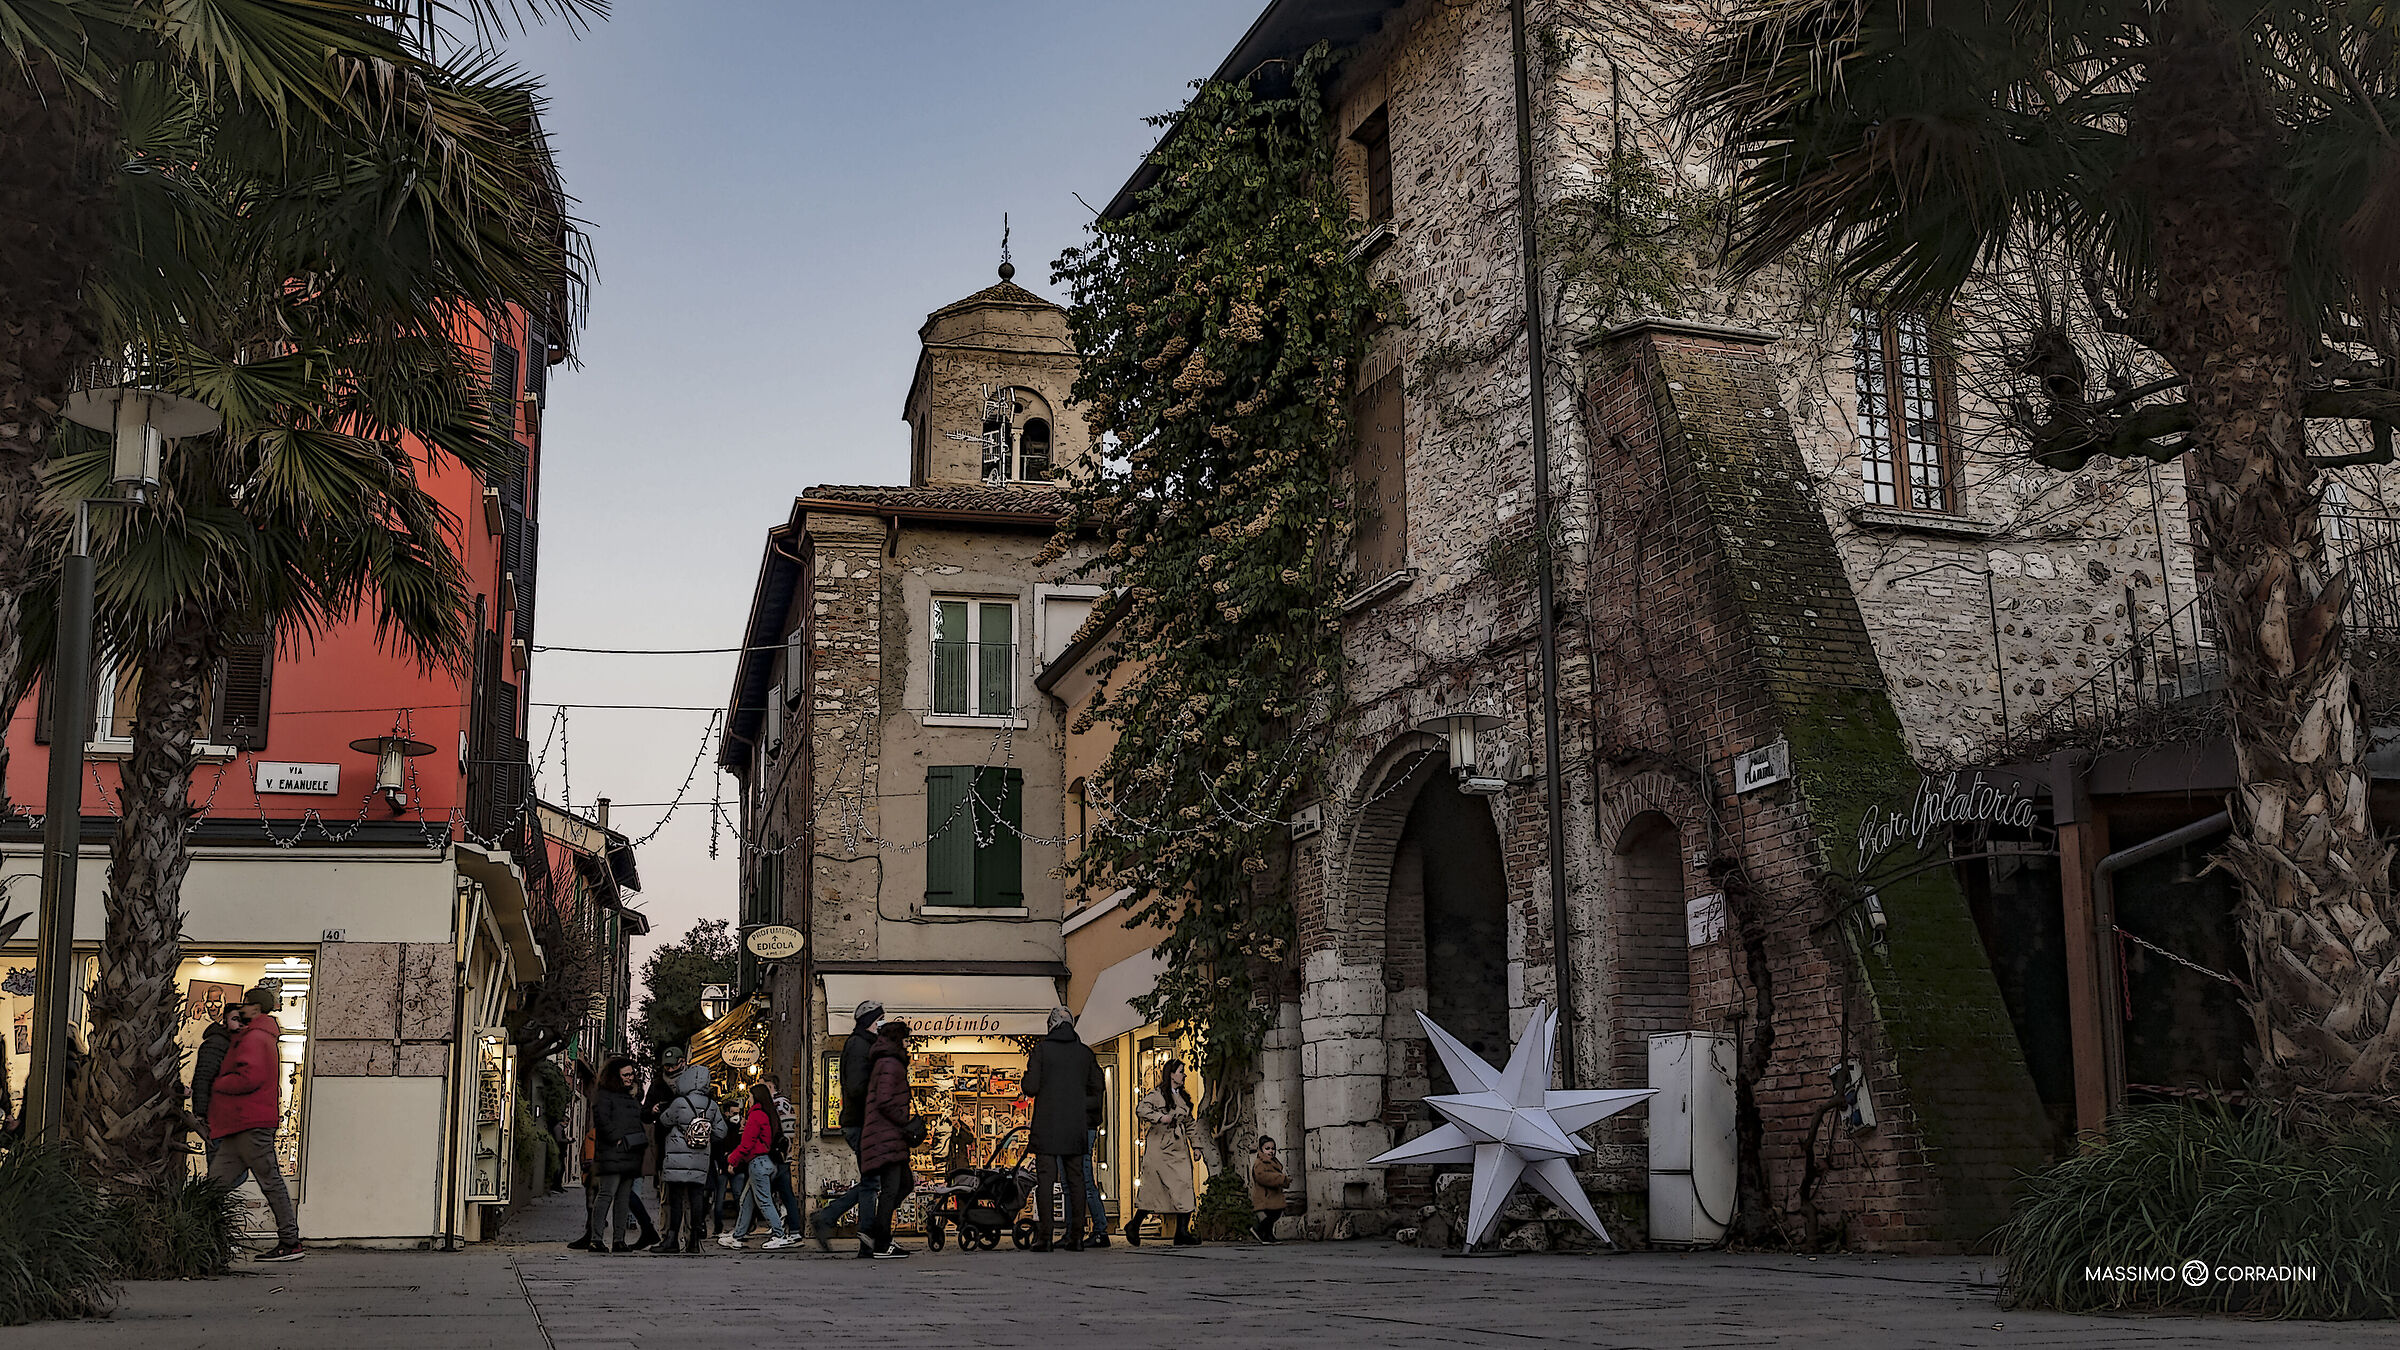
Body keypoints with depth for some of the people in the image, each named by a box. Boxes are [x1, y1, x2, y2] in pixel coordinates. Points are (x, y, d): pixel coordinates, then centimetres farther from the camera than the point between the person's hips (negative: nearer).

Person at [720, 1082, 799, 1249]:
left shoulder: (756, 1115, -12)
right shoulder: (768, 1115, 15)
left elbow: (747, 1144, -13)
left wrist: (733, 1160, -3)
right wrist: (746, 1127, 15)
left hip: (758, 1162, -9)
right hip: (768, 1162, 9)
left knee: (764, 1201, -5)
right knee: (746, 1200, 13)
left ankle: (779, 1236, -6)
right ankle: (736, 1237, 17)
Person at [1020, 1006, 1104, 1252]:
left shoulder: (1041, 1050, -3)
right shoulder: (1086, 1053, 7)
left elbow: (1031, 1088, -8)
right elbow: (1098, 1090, 8)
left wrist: (1027, 1072, 12)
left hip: (1047, 1127, -3)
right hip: (1077, 1128, 3)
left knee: (1045, 1179, -2)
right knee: (1076, 1180, 6)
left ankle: (1043, 1237, -8)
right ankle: (1076, 1237, 4)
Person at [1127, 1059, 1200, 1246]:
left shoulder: (1183, 1097, 19)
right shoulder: (1157, 1094, -4)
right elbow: (1141, 1109, -18)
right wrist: (1161, 1117, -23)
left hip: (1179, 1149, 7)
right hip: (1159, 1148, -7)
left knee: (1184, 1188, -6)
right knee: (1153, 1190, -4)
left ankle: (1182, 1232, -8)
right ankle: (1134, 1225, 14)